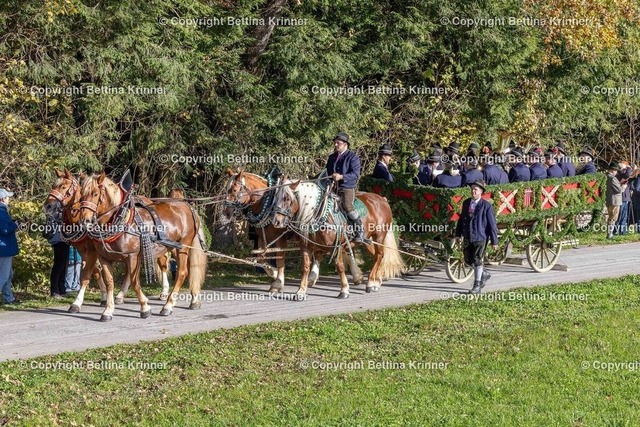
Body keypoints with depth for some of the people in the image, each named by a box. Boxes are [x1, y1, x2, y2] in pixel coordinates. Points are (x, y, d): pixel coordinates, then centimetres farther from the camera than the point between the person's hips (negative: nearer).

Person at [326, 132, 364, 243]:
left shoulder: (353, 157, -3)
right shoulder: (332, 157, 19)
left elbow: (355, 174, -12)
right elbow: (327, 172, 27)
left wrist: (341, 177, -25)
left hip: (347, 188, -7)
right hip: (333, 187, 7)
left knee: (347, 205, -25)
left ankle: (360, 231, -15)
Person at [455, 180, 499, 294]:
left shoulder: (487, 206, -10)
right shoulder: (466, 203, 7)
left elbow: (492, 224, -8)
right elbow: (461, 219, 16)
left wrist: (494, 241, -8)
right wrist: (458, 234, 12)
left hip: (480, 238, -6)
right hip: (467, 237, 6)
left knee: (477, 261, -4)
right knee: (468, 260, 10)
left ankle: (477, 285, 8)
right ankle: (484, 274, 34)